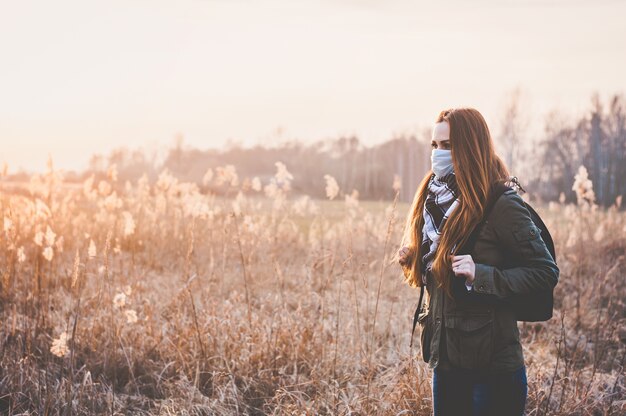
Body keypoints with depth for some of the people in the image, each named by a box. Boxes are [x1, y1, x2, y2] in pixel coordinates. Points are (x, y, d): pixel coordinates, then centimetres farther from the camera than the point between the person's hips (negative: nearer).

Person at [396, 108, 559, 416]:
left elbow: (546, 272, -13)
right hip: (445, 358, 7)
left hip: (492, 365, -7)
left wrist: (481, 275, -24)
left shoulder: (502, 205, -14)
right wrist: (411, 259, -1)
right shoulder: (436, 199, 7)